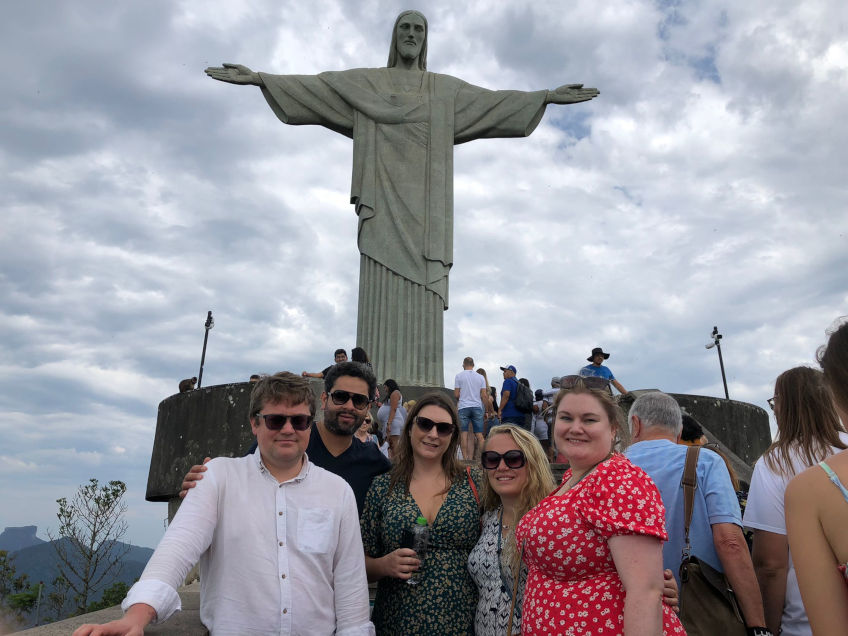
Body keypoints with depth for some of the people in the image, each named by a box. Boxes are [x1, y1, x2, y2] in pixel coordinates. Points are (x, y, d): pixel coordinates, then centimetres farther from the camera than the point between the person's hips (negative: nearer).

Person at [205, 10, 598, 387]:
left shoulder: (446, 89, 22)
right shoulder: (364, 82, 18)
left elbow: (495, 101, 17)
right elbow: (313, 87, 10)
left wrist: (547, 96, 10)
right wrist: (257, 78, 1)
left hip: (424, 202, 2)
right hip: (384, 198, -1)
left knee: (423, 289, -8)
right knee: (382, 288, -12)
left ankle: (420, 387, -9)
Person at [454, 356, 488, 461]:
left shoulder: (459, 376, 2)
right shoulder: (480, 377, 8)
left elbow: (456, 395, 0)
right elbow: (484, 395, 4)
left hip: (463, 407, -2)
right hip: (477, 407, 2)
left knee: (464, 433, -1)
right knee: (479, 434, 5)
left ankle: (465, 458, -4)